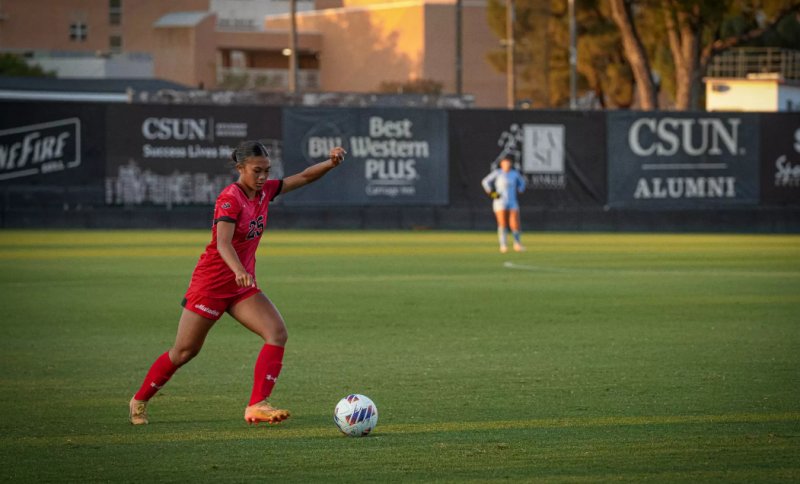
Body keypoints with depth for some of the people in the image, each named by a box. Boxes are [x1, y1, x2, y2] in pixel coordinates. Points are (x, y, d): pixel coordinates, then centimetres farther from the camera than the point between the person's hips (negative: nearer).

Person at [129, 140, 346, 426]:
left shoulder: (264, 192, 2)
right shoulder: (230, 198, -20)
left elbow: (303, 178, 7)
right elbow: (223, 243, -34)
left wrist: (330, 163, -12)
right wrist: (239, 271, -51)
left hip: (243, 285, 7)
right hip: (211, 282, -7)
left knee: (277, 332, -15)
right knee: (184, 351, 3)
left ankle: (257, 405, -20)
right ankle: (140, 400, 23)